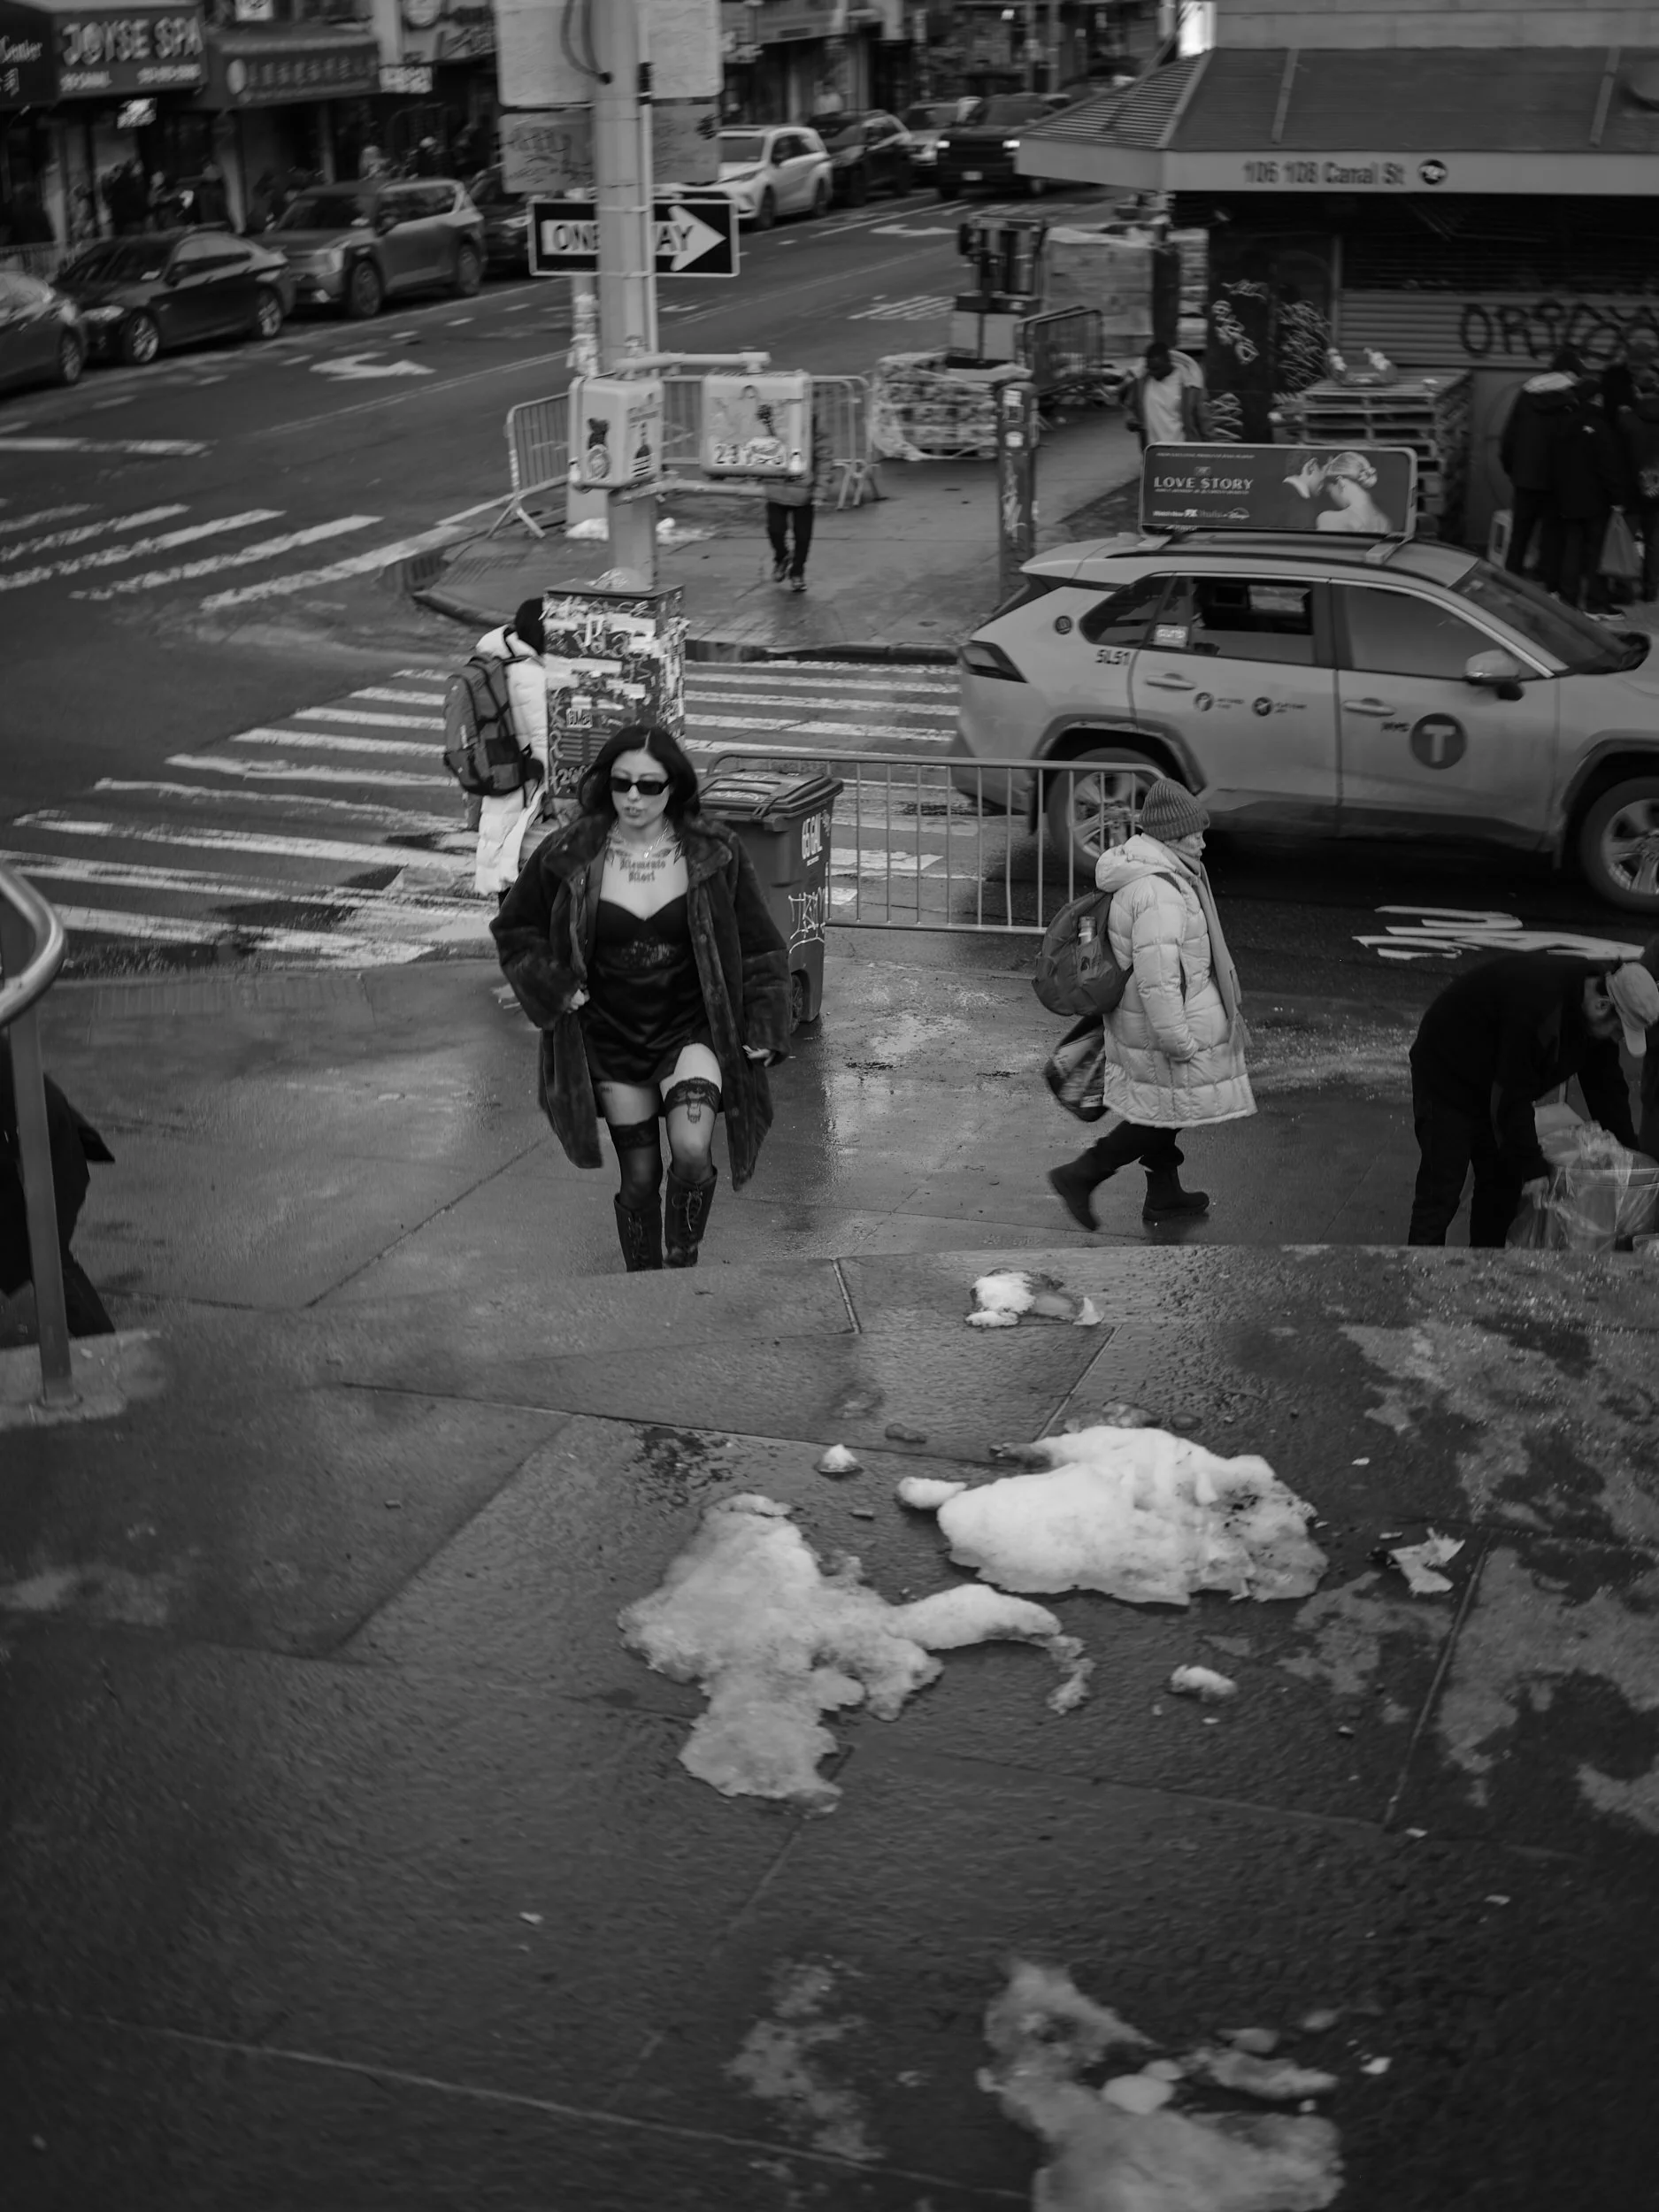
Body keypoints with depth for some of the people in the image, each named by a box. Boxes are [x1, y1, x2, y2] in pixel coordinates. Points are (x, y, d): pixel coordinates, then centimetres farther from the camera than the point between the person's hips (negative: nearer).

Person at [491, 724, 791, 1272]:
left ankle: (682, 1264, 1)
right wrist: (554, 988, -5)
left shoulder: (715, 853, -7)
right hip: (611, 1036, 1)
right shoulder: (569, 855, -7)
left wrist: (763, 1029, -3)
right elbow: (514, 929, 8)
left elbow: (758, 945, 2)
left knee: (691, 1153, -23)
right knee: (639, 1177, 6)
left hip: (691, 1028, -1)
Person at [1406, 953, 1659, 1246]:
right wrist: (1532, 1166, -27)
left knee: (1503, 1185, 7)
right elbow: (1514, 1096, -32)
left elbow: (1606, 1086, 2)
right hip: (1446, 1075, -9)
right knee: (1442, 1192, -13)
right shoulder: (1537, 1005, -37)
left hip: (1494, 1086, 9)